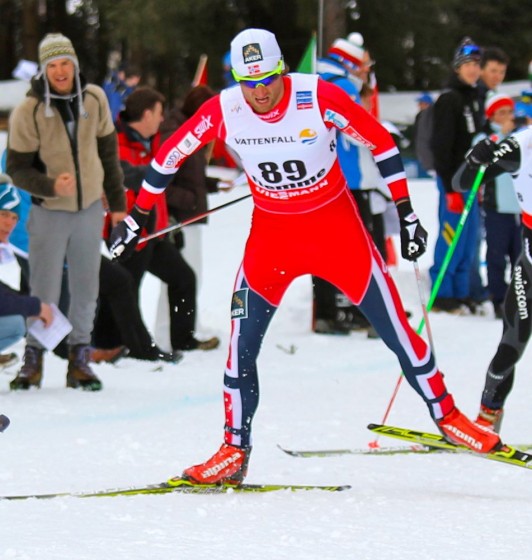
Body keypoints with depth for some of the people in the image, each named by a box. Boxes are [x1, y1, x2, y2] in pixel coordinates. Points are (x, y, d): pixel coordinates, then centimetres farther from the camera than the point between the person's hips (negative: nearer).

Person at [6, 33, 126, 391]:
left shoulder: (94, 99, -3)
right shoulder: (28, 112, -15)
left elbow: (108, 151, 9)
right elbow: (17, 168, -10)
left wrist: (117, 201, 13)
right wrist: (50, 186, -28)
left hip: (90, 209, 3)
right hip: (49, 211, -3)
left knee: (86, 290, 8)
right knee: (44, 293, -2)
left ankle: (80, 359, 19)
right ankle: (34, 358, 13)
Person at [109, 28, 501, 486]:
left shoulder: (319, 98, -21)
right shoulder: (223, 112, -15)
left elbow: (381, 143, -9)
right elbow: (168, 157, -1)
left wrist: (407, 215, -6)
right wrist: (137, 220, 2)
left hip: (335, 224, -2)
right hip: (271, 231, 2)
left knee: (393, 325, -2)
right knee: (242, 341, -6)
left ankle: (446, 415, 15)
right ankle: (234, 451, 5)